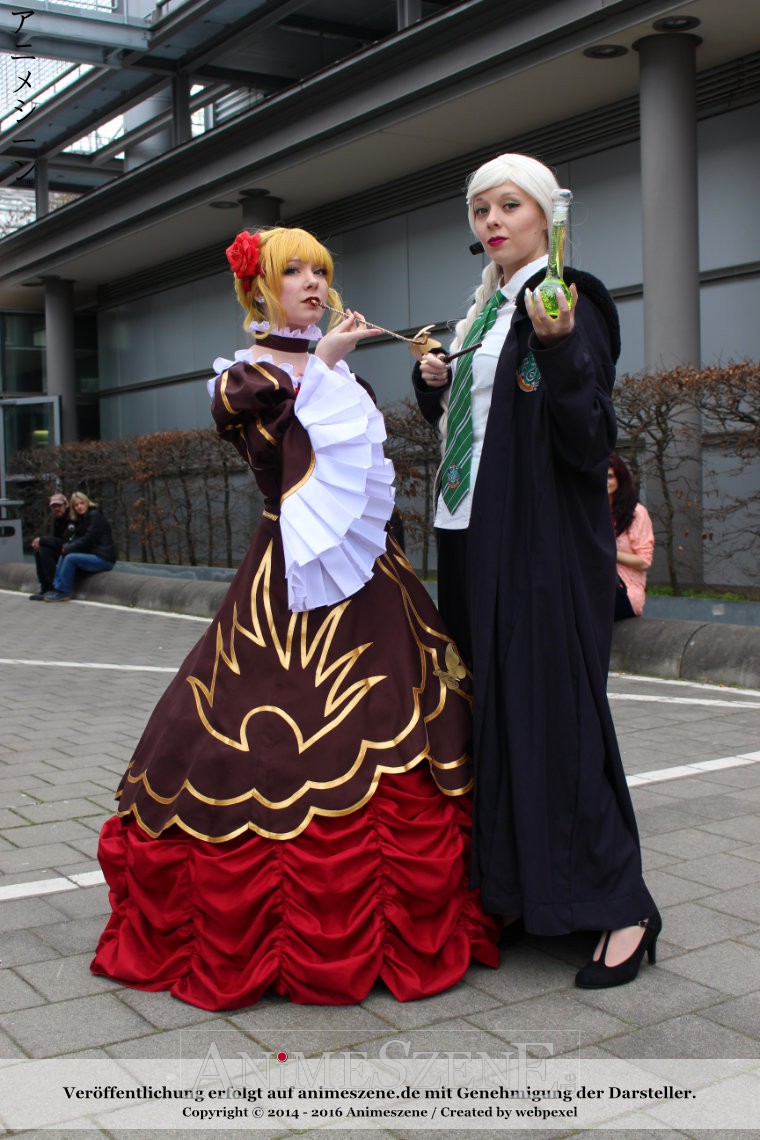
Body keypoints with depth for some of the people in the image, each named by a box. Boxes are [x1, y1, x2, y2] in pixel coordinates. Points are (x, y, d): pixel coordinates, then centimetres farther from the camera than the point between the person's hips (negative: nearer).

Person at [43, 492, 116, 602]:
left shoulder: (95, 516, -10)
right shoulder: (81, 519, 17)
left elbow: (88, 540, -17)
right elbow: (78, 539, 11)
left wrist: (68, 548, -13)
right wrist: (66, 547, -10)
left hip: (103, 558, -9)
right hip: (91, 554, 9)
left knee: (70, 558, -20)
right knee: (64, 556, 2)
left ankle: (63, 592, -13)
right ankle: (56, 588, -2)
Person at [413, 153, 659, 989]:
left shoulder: (568, 304, -9)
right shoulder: (483, 310, 15)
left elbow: (591, 445, -20)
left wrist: (559, 348, -32)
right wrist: (432, 380, 6)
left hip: (545, 543, -8)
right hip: (471, 538, 8)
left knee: (551, 708, -8)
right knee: (491, 701, 11)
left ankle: (621, 907, 4)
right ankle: (508, 881, 23)